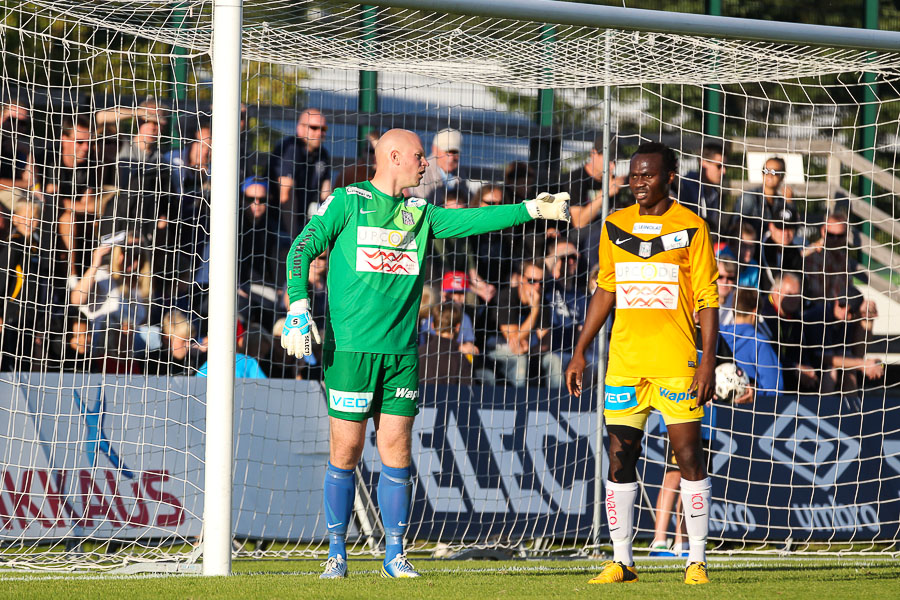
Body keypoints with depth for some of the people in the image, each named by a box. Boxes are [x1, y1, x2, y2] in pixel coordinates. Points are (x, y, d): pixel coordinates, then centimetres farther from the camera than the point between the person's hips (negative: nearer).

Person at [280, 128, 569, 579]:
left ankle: (394, 554, 8)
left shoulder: (420, 213, 15)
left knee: (396, 451, 1)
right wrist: (298, 309, -13)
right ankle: (336, 551, 8)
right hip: (350, 347, -4)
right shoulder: (347, 202, 1)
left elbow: (472, 220, 9)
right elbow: (302, 250, -2)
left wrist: (531, 209, 0)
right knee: (345, 451, -2)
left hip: (401, 350, 4)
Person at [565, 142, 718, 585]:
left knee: (688, 453, -4)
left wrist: (708, 360, -9)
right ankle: (621, 561, 7)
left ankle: (696, 560, 2)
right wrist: (580, 353, 15)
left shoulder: (690, 227, -2)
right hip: (624, 361, 4)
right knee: (620, 457, 1)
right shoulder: (615, 227, 10)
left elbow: (707, 298, -2)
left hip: (676, 361, -4)